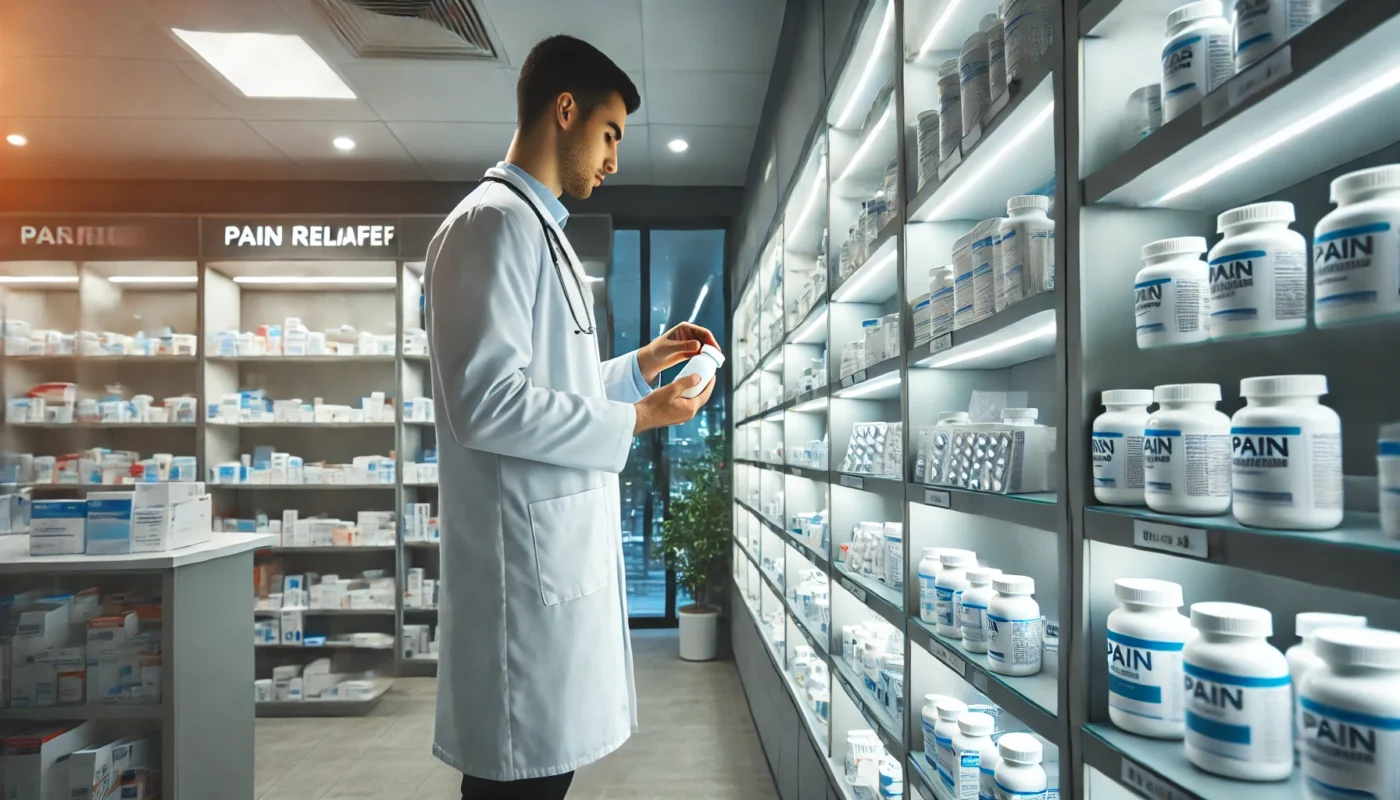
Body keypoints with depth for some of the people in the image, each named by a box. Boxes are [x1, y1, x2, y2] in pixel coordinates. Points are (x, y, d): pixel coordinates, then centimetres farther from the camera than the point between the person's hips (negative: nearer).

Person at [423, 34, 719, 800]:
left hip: (564, 553, 10)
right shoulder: (494, 222, -11)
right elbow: (487, 402, -21)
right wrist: (638, 418, -13)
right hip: (526, 559, -9)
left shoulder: (538, 228, 19)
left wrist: (643, 364, 14)